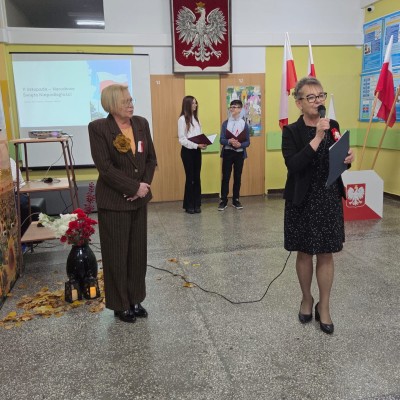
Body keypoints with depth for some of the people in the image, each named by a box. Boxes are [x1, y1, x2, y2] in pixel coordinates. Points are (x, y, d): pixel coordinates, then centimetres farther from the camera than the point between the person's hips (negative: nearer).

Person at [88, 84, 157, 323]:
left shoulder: (141, 123, 4)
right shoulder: (98, 128, -12)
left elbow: (151, 159, 6)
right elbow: (105, 168, -17)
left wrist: (144, 185, -9)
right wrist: (135, 187, -17)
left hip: (139, 199, 5)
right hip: (113, 200, -5)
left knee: (138, 251, 12)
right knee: (117, 253, 6)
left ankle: (135, 299, 28)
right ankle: (120, 304, 23)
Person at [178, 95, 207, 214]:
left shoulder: (196, 118, 13)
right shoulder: (182, 119, -8)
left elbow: (199, 135, 13)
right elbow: (182, 139, -13)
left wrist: (203, 143, -8)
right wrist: (197, 145, -21)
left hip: (197, 151, 6)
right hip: (187, 151, -6)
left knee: (197, 178, 7)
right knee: (190, 178, -1)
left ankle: (196, 204, 15)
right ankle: (189, 205, 10)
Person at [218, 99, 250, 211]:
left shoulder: (244, 124, 0)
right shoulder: (225, 123, -1)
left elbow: (247, 142, 0)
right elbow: (221, 140, -5)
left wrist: (240, 144, -20)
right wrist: (229, 141, -25)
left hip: (239, 154, 1)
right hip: (227, 153, -1)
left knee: (237, 177, 8)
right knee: (225, 177, -1)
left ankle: (236, 200, 18)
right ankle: (223, 200, 6)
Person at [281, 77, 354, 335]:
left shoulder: (333, 126, 5)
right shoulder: (292, 131, -8)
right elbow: (293, 165, -22)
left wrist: (348, 160, -10)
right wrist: (317, 138, -26)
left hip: (329, 200, 3)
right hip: (303, 201, -3)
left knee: (326, 255, 8)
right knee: (305, 254, 11)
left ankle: (324, 307, 23)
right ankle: (307, 300, 32)